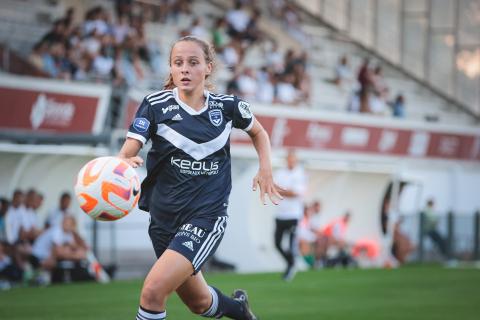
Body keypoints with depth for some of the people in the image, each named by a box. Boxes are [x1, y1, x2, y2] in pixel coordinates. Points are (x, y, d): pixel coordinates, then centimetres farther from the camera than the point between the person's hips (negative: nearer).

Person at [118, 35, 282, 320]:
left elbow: (259, 132, 20)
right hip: (164, 216, 3)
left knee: (153, 290, -22)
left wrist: (265, 170, 5)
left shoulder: (227, 106, 0)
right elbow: (127, 152, -16)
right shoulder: (156, 105, -4)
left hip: (207, 214, -3)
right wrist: (124, 163, -39)